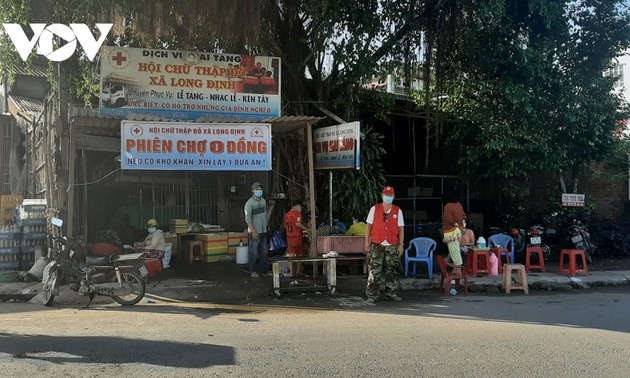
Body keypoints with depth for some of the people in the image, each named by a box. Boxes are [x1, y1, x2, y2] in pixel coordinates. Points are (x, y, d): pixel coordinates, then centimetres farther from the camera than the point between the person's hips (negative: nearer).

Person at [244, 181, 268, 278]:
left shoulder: (263, 201, 11)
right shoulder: (249, 203, -10)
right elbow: (248, 218, -15)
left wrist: (266, 227, 15)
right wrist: (253, 231, -20)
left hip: (263, 231, 7)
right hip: (254, 232, -7)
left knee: (263, 252, 11)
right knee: (253, 252, -3)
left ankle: (263, 270, 19)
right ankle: (253, 271, 5)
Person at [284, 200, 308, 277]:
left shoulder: (287, 214, 11)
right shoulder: (297, 213, -10)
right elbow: (298, 224, -22)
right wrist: (307, 229, -14)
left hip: (289, 237, 6)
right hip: (297, 237, -6)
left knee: (291, 256, 7)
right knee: (299, 255, 7)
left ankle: (292, 273, 7)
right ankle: (298, 272, 9)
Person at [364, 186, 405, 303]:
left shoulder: (398, 211, 7)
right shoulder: (375, 209, 4)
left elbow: (401, 229, 7)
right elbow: (369, 225, 5)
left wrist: (401, 245, 0)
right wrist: (367, 242, -1)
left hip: (392, 246, 2)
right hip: (377, 245, -2)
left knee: (391, 271, 8)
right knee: (374, 271, -4)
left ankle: (391, 293, 19)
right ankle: (372, 295, 1)